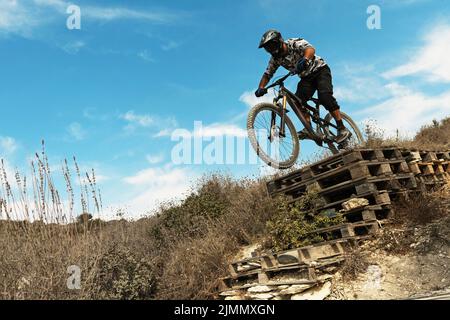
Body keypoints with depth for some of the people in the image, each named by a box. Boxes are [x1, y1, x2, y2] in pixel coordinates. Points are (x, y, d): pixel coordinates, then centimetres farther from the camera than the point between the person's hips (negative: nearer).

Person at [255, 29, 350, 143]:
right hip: (306, 77, 6)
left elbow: (310, 49, -40)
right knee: (298, 99, -19)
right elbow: (267, 74, 0)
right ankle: (308, 128, -15)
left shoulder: (295, 43, -22)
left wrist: (304, 60, -62)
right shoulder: (275, 59, -4)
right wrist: (261, 88, -20)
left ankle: (342, 129, -23)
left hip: (320, 70, -6)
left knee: (325, 96, -26)